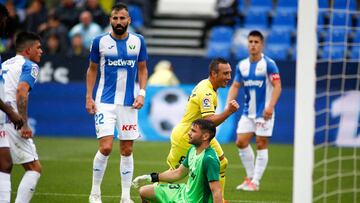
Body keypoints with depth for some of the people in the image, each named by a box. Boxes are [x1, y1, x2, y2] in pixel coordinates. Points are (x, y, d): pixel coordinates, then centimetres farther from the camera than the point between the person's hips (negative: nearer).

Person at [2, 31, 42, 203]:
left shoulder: (5, 64, 23)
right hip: (10, 122, -8)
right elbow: (21, 92, -17)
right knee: (34, 168, 0)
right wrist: (24, 124, -19)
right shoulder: (29, 66, -1)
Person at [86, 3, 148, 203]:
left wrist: (142, 93, -1)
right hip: (105, 102, -2)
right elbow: (92, 69, 7)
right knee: (106, 147, -13)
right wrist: (89, 97, 2)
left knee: (127, 150, 5)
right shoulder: (100, 41, -2)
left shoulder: (138, 41, 2)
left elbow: (142, 69, 12)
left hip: (129, 103, 2)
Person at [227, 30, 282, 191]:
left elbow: (277, 86, -14)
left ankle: (255, 182, 2)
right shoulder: (242, 65, 6)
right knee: (241, 142, 1)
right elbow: (235, 86, 11)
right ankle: (250, 177, 16)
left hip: (264, 113, -6)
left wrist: (270, 106, -25)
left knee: (261, 145, -3)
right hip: (248, 112, 6)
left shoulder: (269, 64, -10)